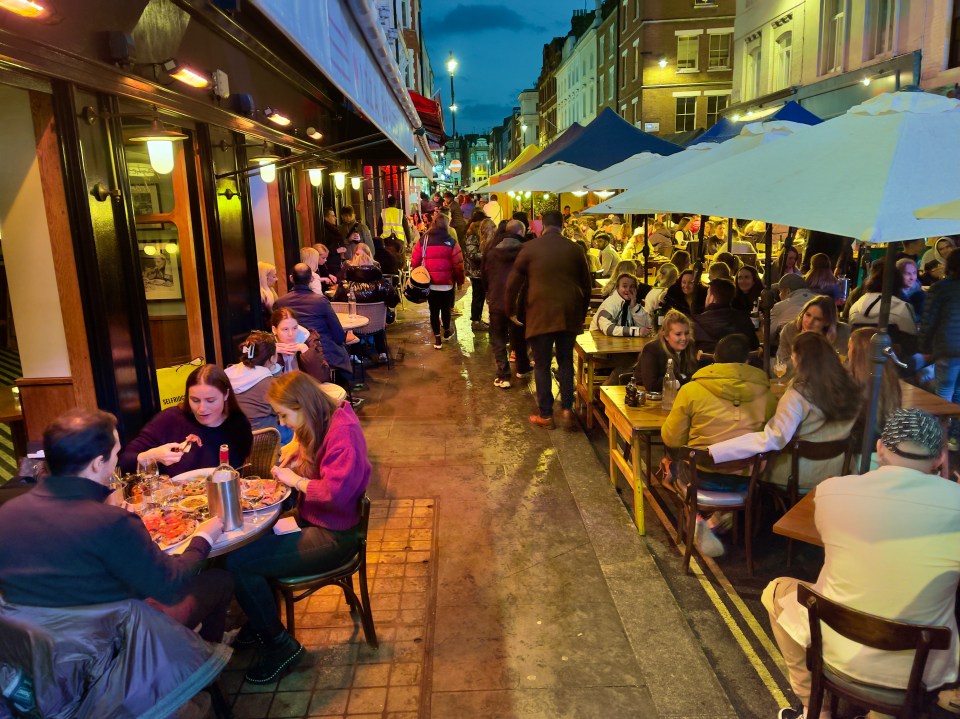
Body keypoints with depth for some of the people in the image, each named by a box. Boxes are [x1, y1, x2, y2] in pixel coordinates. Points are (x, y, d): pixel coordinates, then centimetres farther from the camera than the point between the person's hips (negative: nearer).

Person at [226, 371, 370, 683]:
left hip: (333, 536, -10)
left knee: (237, 562, -16)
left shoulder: (342, 431, -22)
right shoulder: (320, 425, 8)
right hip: (310, 520, 10)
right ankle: (260, 623, 19)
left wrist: (296, 480, -17)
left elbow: (336, 492, -30)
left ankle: (280, 645, 4)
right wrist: (298, 447, 0)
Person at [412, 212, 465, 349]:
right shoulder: (451, 242, -6)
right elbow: (458, 264, -9)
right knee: (446, 308, 18)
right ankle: (446, 332, 36)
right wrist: (460, 281, 4)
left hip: (429, 283, 1)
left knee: (434, 310, 8)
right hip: (446, 283, -1)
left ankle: (437, 338, 9)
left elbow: (415, 262, 0)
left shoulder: (423, 241, 0)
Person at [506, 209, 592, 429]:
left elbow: (513, 283, -1)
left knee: (542, 365, 6)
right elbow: (587, 285, 11)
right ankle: (567, 409, 11)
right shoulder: (575, 249, 5)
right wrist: (581, 313, 23)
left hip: (540, 315, -3)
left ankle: (545, 415, 11)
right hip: (569, 314, 3)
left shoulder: (530, 248, -3)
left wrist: (510, 310, 13)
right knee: (566, 362, 16)